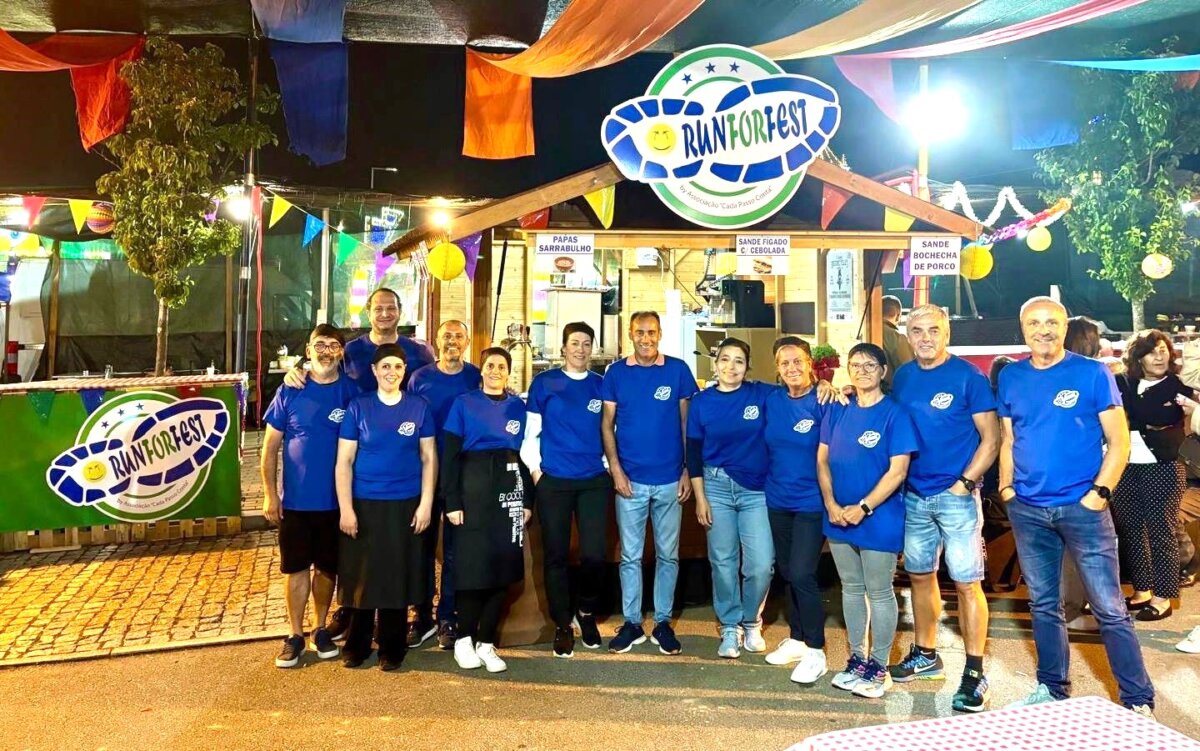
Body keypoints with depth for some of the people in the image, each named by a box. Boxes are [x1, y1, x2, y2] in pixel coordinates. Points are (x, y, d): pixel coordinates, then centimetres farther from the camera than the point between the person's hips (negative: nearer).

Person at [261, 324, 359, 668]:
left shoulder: (352, 392, -3)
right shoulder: (290, 392, -3)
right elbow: (270, 447, 2)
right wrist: (270, 494, -3)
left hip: (335, 501, 0)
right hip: (295, 500, 0)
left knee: (327, 567, 13)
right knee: (296, 568, 8)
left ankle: (321, 630, 29)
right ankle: (295, 636, 22)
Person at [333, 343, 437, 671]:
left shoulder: (419, 408, 2)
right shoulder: (358, 407, 0)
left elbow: (429, 458, 4)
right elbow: (344, 461, -1)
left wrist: (426, 504, -4)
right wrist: (345, 508, -7)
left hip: (406, 506, 1)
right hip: (364, 504, 0)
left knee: (398, 577, 8)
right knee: (361, 577, 7)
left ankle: (391, 648, 22)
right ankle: (356, 645, 24)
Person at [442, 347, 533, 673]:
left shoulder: (518, 406, 10)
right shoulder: (464, 404, 2)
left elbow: (528, 453, 11)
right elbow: (450, 454, -1)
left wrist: (528, 500, 6)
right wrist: (452, 502, -8)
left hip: (509, 486, 3)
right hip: (473, 487, -3)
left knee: (503, 566, 3)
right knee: (472, 564, -2)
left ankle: (486, 643, 14)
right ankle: (464, 640, 14)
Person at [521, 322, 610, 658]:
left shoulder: (602, 385, 8)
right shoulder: (544, 383, 3)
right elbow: (530, 431, 4)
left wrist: (610, 466, 4)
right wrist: (535, 470, -2)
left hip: (595, 482, 1)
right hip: (553, 481, -1)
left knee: (595, 554, -4)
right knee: (556, 555, 4)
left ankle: (586, 611, 24)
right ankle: (563, 624, 21)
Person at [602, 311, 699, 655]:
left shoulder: (677, 370, 0)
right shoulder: (616, 372, 2)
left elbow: (687, 423, 4)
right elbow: (607, 424, 3)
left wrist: (688, 471, -1)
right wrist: (616, 470, -6)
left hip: (670, 480, 0)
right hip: (630, 480, 0)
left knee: (667, 554, 9)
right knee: (630, 555, 8)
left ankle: (663, 623, 22)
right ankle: (632, 623, 20)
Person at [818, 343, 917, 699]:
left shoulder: (895, 414, -10)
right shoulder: (838, 411, 6)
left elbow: (897, 471, -15)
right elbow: (822, 459, 7)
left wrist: (863, 508, -18)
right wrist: (831, 504, -6)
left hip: (879, 520, -5)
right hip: (839, 518, 5)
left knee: (879, 593, 6)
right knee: (851, 589, 16)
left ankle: (878, 666, 19)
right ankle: (856, 658, 29)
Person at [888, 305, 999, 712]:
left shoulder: (968, 376, -8)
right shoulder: (902, 377, 7)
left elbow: (991, 438, -8)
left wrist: (964, 483, -15)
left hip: (956, 495, -5)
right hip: (914, 495, 6)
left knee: (966, 582, -3)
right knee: (920, 575, 15)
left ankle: (974, 673, 7)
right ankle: (925, 655, 30)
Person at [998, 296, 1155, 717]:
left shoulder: (1093, 373, -4)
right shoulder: (1011, 378, 7)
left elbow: (1119, 441, -4)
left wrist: (1100, 492, -12)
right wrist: (1007, 487, 4)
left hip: (1082, 507, -3)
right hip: (1027, 510, 4)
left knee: (1109, 609, -1)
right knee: (1043, 604, 14)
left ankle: (1138, 701, 12)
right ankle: (1052, 688, 28)